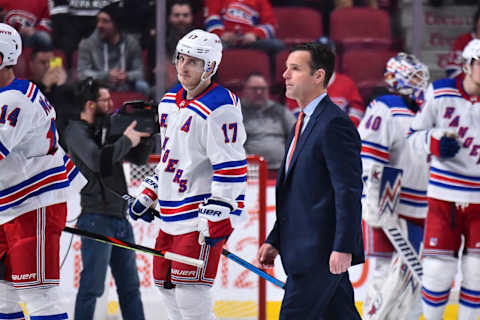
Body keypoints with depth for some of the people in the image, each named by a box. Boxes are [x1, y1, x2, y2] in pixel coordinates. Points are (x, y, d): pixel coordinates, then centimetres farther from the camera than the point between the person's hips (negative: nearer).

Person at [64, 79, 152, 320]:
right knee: (92, 286, -9)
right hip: (97, 219, -8)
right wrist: (126, 140, -13)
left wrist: (143, 133, 6)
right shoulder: (76, 131, -9)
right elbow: (99, 160, -26)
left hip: (120, 217, 8)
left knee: (129, 285, 13)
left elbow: (137, 157, 24)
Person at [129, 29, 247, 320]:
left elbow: (230, 168, -20)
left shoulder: (219, 108, -16)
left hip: (203, 216, -9)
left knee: (190, 291, -15)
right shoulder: (171, 102, 13)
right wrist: (149, 194, 24)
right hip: (173, 214, 9)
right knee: (168, 288, 13)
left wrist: (216, 218, -24)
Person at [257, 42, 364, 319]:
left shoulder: (335, 124, -14)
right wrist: (275, 241, 20)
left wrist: (343, 248, -23)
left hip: (322, 252, -10)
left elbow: (349, 191, -19)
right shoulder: (305, 122, 18)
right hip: (306, 250, 10)